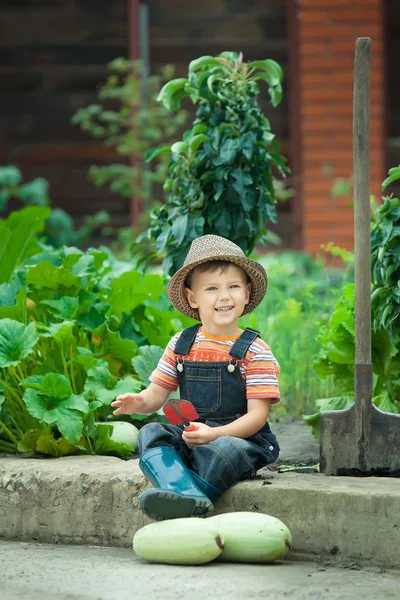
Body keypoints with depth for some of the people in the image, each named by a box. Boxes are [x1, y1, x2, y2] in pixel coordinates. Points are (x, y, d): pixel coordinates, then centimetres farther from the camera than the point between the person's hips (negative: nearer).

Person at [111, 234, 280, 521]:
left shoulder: (255, 351, -5)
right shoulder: (181, 344, 10)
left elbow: (257, 414, -9)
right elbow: (158, 393, 10)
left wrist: (214, 434, -25)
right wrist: (140, 403, -16)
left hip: (240, 437, -5)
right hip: (188, 437, 5)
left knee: (224, 451, -37)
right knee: (151, 434, -22)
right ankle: (187, 495, -44)